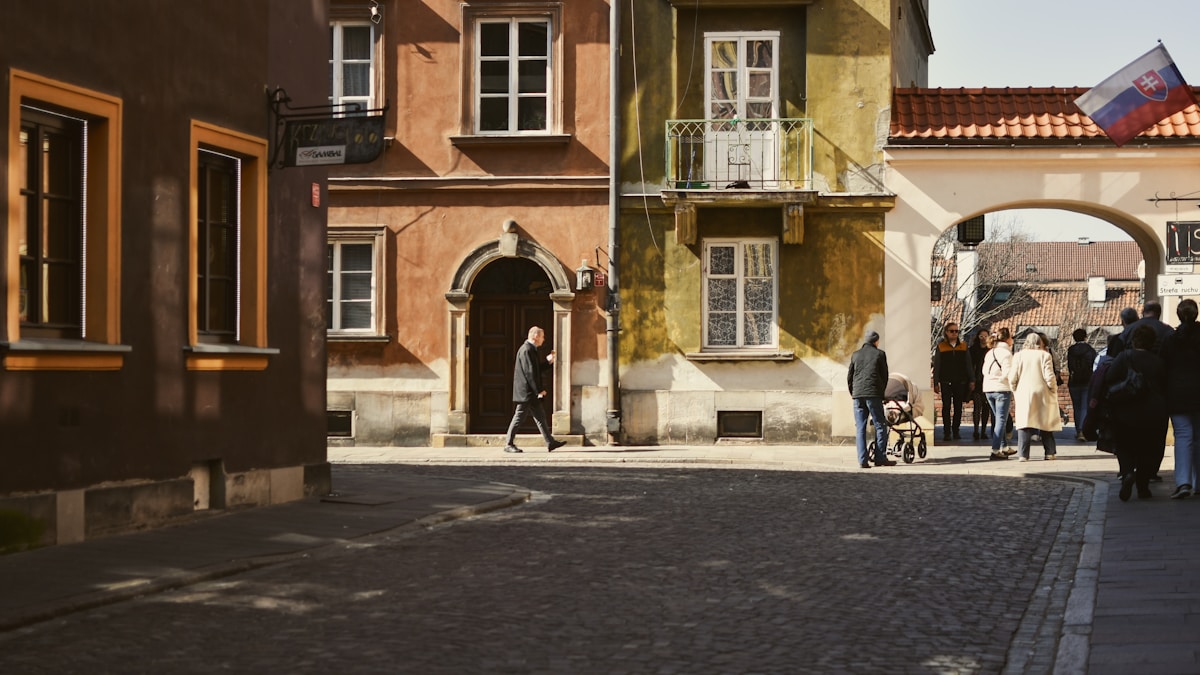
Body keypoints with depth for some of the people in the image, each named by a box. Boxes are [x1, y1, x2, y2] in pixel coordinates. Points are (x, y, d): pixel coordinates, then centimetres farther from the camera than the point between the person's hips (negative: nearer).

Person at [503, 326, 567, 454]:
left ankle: (550, 442, 11)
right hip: (526, 392, -11)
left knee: (540, 416, 10)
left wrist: (547, 361, 11)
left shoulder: (530, 350, 16)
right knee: (519, 417, -4)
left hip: (531, 392, 11)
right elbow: (530, 372, -22)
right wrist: (539, 390, -21)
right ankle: (508, 444, 2)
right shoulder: (526, 350, -17)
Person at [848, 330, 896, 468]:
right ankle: (880, 458, -1)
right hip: (873, 394, -4)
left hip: (858, 395, 4)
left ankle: (862, 460, -2)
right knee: (880, 426, 3)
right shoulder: (880, 354, 4)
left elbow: (849, 377, 14)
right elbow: (884, 375, 5)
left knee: (860, 428, 3)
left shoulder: (856, 355, 13)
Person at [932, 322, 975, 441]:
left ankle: (955, 431, 12)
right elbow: (936, 366, 3)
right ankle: (947, 432, -1)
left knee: (958, 407, 5)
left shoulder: (963, 346, 9)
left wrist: (971, 380, 5)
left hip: (960, 382, 2)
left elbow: (968, 365, 11)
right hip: (946, 382, -2)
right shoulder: (941, 347, 3)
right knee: (946, 407, -2)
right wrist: (936, 383, -3)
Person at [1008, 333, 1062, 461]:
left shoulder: (1019, 356, 3)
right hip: (1042, 394, 0)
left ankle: (1023, 454, -11)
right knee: (1045, 422, 12)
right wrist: (1054, 390, 7)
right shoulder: (1044, 355, -1)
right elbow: (1049, 377, -8)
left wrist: (1015, 393, 14)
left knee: (1024, 423, -2)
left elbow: (1012, 378, 0)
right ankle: (1050, 452, 15)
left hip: (1024, 394, 0)